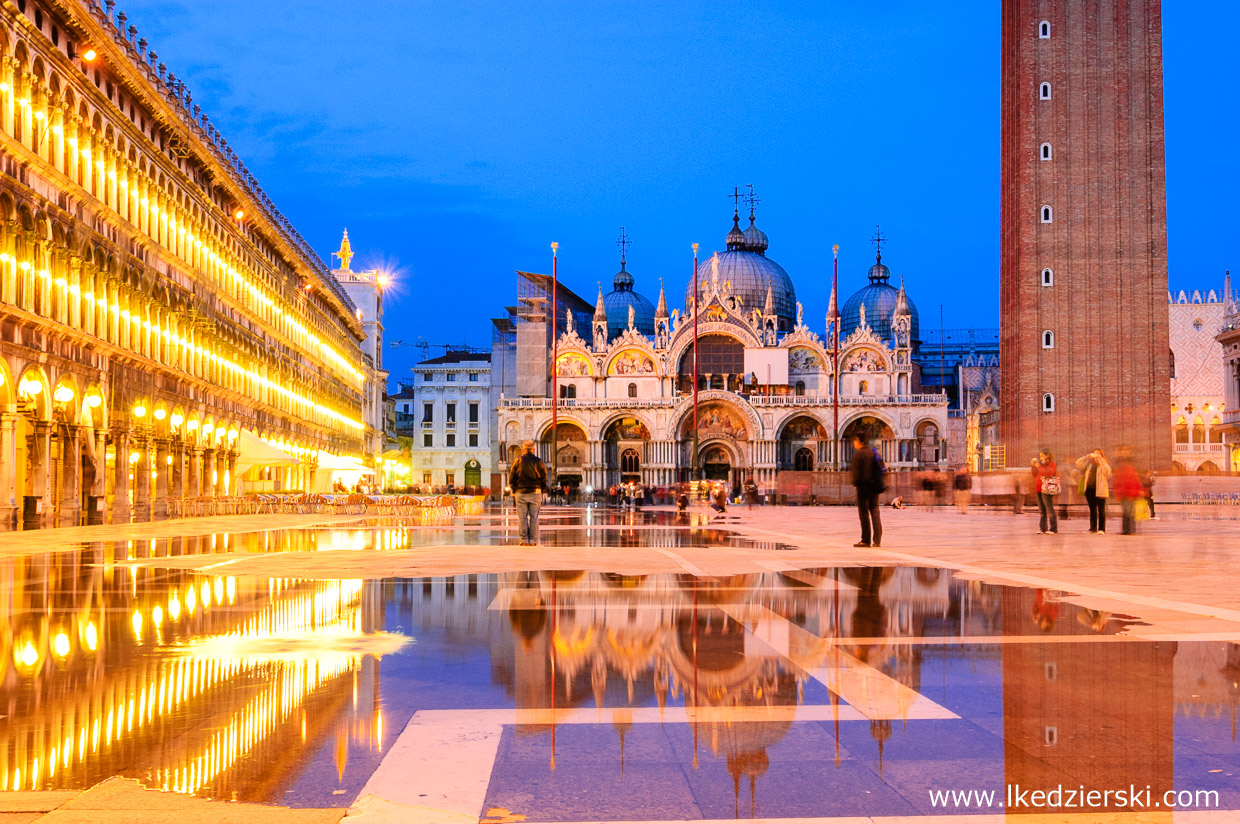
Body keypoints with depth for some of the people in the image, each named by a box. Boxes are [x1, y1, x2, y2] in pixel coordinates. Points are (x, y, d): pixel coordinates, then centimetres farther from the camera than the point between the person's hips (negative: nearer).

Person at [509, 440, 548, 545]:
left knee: (522, 518, 3)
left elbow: (511, 479, 4)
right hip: (535, 493, 0)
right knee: (534, 518, 4)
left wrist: (513, 493, 13)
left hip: (520, 493, 0)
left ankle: (524, 540, 1)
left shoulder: (517, 461, 1)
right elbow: (544, 479, 3)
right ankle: (533, 541, 3)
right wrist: (543, 491, 12)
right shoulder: (539, 462, 1)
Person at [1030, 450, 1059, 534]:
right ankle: (1043, 528, 12)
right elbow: (1035, 474, 20)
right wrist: (1033, 465, 7)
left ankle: (1053, 529, -8)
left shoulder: (1051, 464, -4)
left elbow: (1049, 473, -20)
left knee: (1049, 509, -9)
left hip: (1046, 490, -8)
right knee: (1042, 510, 8)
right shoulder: (1042, 464, 19)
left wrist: (1039, 467, -21)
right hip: (1039, 489, 8)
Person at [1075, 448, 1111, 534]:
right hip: (1089, 489, 4)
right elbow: (1078, 464, 4)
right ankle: (1093, 529, 11)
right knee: (1092, 510, 7)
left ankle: (1101, 529, 0)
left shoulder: (1103, 465, 4)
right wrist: (1088, 456, -6)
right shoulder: (1089, 464, 14)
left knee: (1101, 510, -2)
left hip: (1100, 490, -4)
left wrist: (1100, 459, -16)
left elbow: (1107, 471, -16)